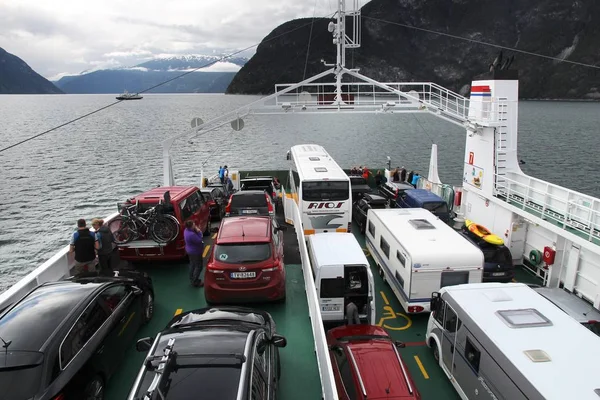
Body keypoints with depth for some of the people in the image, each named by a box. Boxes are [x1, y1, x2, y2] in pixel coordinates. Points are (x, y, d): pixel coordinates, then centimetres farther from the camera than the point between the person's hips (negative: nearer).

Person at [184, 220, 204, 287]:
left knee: (192, 265, 24)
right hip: (195, 252, -10)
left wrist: (197, 231, -7)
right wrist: (199, 232, -25)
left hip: (190, 251, 10)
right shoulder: (191, 234, -36)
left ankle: (192, 279, 39)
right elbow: (200, 241, -27)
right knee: (199, 266, 5)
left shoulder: (187, 230, -5)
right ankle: (195, 282, 16)